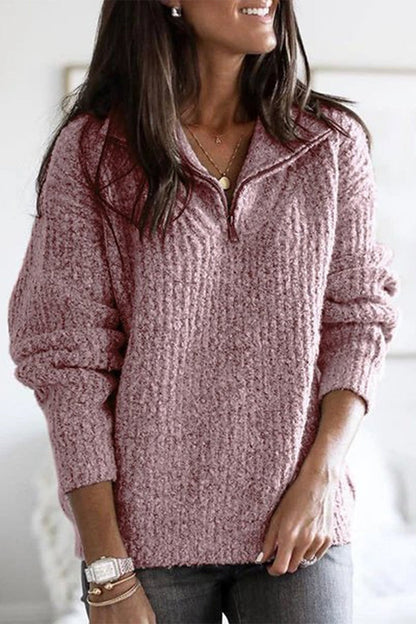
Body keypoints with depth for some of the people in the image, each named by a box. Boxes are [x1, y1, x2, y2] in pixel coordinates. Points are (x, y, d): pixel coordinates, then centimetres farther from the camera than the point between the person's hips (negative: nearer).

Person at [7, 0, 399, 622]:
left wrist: (321, 477, -10)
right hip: (148, 532, -1)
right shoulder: (91, 150, -3)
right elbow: (67, 361, -5)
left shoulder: (332, 141, 4)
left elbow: (358, 318, 5)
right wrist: (107, 572, -10)